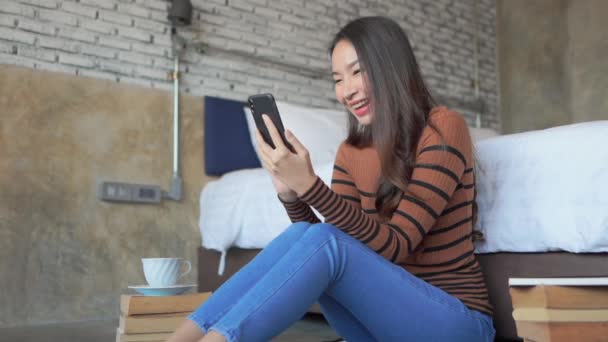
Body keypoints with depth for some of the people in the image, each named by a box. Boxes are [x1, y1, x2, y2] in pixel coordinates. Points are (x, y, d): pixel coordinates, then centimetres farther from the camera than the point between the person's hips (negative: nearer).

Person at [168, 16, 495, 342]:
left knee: (323, 243, -28)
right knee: (302, 239, -21)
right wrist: (291, 195, -17)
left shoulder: (443, 129, -11)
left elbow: (395, 246, -20)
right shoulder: (350, 153, 6)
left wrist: (310, 185, -29)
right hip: (388, 313, 5)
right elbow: (336, 247, -1)